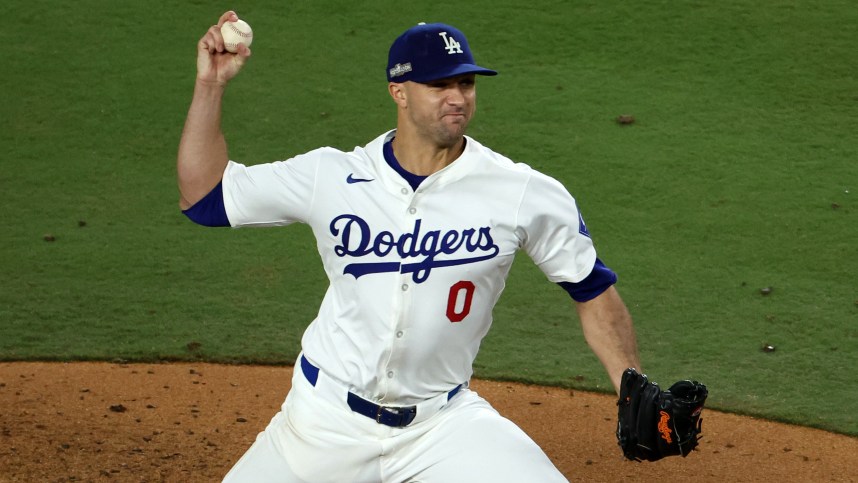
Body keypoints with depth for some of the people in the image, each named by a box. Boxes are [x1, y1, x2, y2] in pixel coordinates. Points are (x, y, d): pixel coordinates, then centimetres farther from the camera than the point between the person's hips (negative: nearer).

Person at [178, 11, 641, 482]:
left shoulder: (526, 195, -10)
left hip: (441, 423, -1)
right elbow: (203, 196, 0)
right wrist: (210, 85, -8)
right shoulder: (331, 178, -6)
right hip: (326, 421, 1)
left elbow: (593, 289, 0)